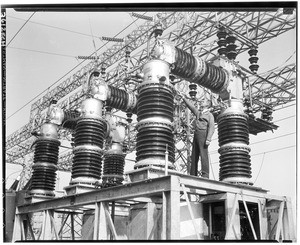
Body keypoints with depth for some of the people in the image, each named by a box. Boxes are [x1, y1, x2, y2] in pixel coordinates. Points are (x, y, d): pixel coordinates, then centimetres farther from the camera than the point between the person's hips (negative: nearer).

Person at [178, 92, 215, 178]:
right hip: (196, 134, 8)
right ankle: (193, 175, 6)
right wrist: (183, 97, 30)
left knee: (203, 154, -14)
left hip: (203, 134, -8)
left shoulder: (209, 115, 2)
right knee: (194, 155, 4)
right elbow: (191, 106, 31)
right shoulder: (198, 113, 24)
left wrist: (208, 139, -20)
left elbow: (211, 128, -9)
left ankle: (205, 175, -18)